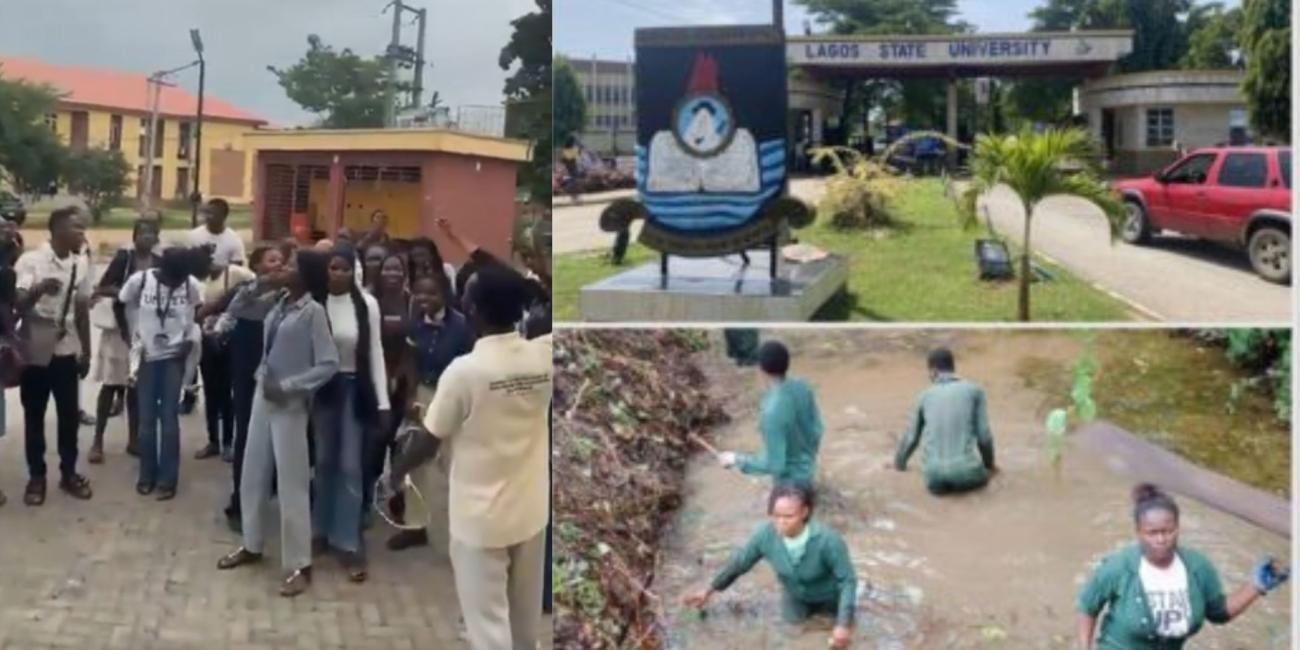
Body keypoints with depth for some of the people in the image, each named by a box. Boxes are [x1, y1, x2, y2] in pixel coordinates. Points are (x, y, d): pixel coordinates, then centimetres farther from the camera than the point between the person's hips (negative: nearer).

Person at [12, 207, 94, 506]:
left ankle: (68, 473, 22)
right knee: (34, 417, 7)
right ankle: (36, 477, 18)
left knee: (69, 415, 8)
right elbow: (19, 304, -20)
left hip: (67, 351, 3)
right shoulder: (30, 260, -11)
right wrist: (39, 289, -41)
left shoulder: (81, 263, 2)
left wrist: (86, 351, 11)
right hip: (35, 352, -3)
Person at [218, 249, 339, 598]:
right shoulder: (280, 304, 3)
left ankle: (299, 565, 10)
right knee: (252, 475, 16)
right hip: (264, 396, 7)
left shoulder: (313, 312, -16)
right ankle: (252, 545, 34)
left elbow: (328, 364, -18)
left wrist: (288, 386, -19)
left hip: (290, 404, -7)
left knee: (291, 484, 0)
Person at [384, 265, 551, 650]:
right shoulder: (544, 357, -9)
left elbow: (427, 442, -10)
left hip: (481, 518, -5)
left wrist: (395, 474, 8)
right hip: (531, 511, 6)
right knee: (526, 617, 23)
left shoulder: (465, 370, -21)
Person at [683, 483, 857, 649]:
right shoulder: (765, 534, -34)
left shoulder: (827, 540, -44)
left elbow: (848, 579, -32)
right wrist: (709, 590, -8)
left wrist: (844, 625, -37)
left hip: (829, 593, -2)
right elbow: (740, 562, -16)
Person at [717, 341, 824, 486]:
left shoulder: (772, 411, -37)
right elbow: (817, 430, 0)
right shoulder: (802, 387, -14)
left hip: (790, 479, -7)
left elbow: (774, 464, -32)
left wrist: (737, 460, -20)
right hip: (807, 469, 7)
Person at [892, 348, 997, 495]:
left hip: (935, 476, 2)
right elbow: (984, 435, 4)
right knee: (983, 475, 32)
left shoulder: (925, 396, 12)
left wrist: (899, 464, 38)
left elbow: (911, 437, 19)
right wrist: (990, 465, 22)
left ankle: (942, 482, 6)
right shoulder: (974, 390, 7)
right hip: (967, 473, -2)